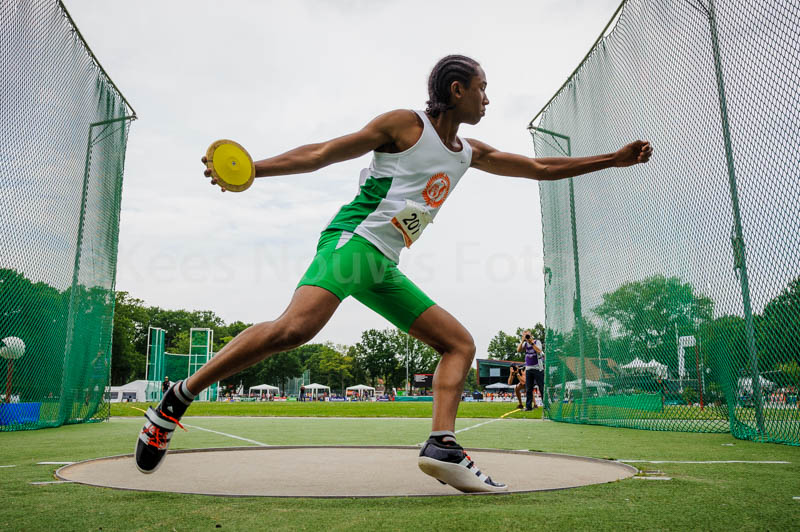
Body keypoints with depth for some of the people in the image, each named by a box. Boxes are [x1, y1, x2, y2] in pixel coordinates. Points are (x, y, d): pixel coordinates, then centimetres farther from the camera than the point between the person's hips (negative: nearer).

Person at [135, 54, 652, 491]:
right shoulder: (406, 124, 2)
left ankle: (443, 447, -9)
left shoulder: (471, 153, 22)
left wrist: (614, 159, 29)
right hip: (353, 240, -8)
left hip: (384, 267, 9)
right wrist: (253, 168, -11)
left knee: (460, 343, 3)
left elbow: (540, 168, 29)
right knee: (296, 327, -31)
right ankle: (176, 400, -18)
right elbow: (320, 154, 0)